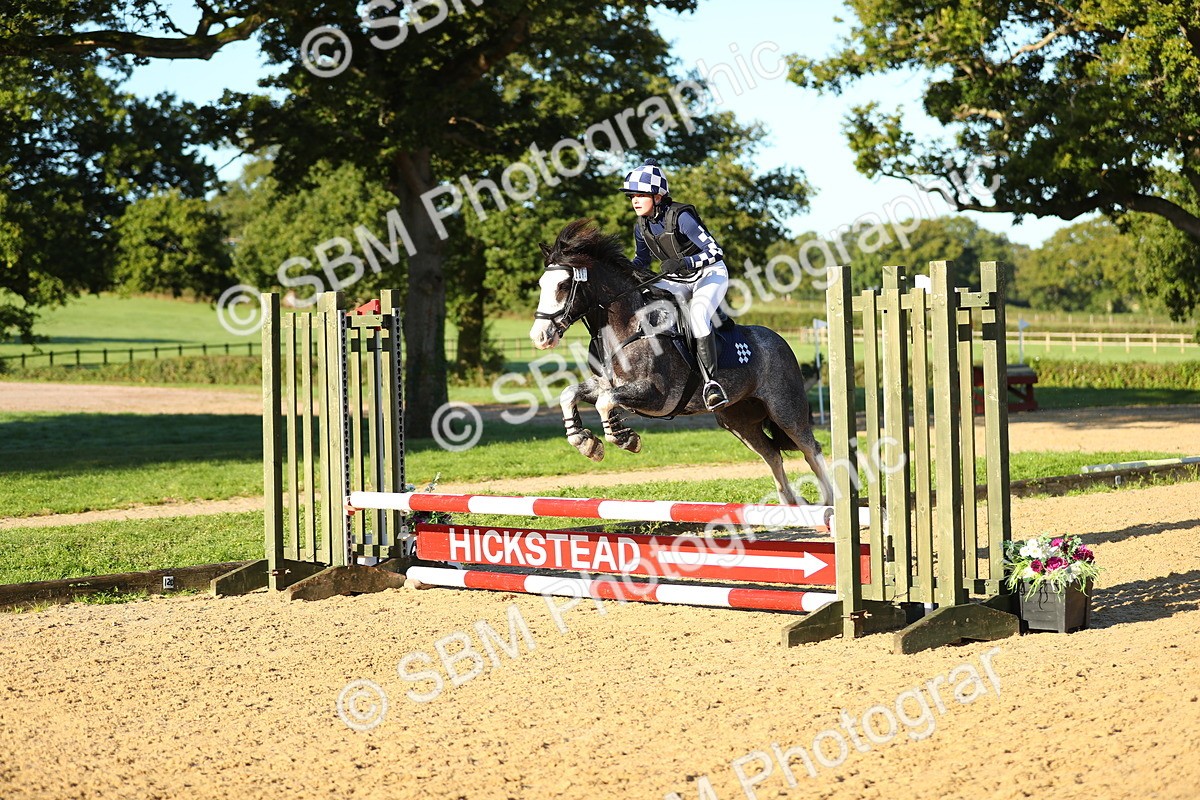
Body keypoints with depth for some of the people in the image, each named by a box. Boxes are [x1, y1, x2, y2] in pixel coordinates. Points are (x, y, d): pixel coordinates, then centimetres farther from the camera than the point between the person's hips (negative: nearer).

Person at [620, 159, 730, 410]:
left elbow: (715, 251, -26)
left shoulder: (680, 217, -24)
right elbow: (642, 260, 16)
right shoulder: (641, 227, -2)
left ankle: (710, 383, -35)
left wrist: (684, 263, -41)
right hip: (678, 280, 8)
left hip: (710, 274, -8)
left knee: (697, 315, -35)